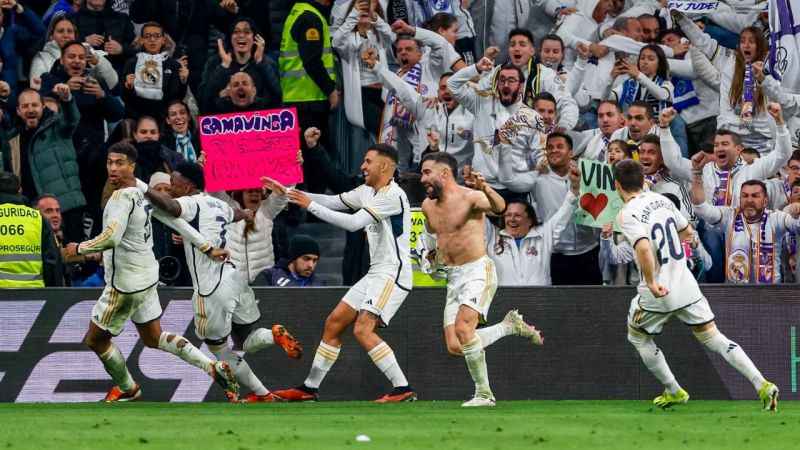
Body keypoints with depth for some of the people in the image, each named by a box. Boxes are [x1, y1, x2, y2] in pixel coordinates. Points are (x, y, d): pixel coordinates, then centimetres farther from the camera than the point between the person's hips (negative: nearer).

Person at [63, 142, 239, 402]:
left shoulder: (122, 197, -24)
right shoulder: (143, 191, 2)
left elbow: (111, 238, -36)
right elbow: (175, 220, 9)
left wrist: (79, 248, -19)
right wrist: (207, 248, 17)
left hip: (126, 284, -9)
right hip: (147, 277, 9)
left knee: (95, 340, 11)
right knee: (153, 339, 22)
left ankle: (127, 389, 30)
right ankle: (212, 367, 15)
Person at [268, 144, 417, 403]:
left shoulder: (393, 195, -16)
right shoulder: (367, 192, 13)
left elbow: (354, 223, -23)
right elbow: (333, 201, 19)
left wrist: (311, 206, -18)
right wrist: (287, 192, 14)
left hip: (393, 274, -10)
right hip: (375, 274, 10)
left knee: (362, 329, -22)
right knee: (334, 323, 11)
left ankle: (403, 390, -23)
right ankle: (309, 388, 19)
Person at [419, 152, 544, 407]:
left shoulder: (470, 197, -13)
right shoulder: (428, 206, 10)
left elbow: (499, 207, -35)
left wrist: (485, 189, -53)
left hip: (478, 272, -8)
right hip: (454, 278, 8)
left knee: (462, 327, -28)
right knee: (454, 347, -1)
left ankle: (483, 393, -14)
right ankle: (510, 326, 21)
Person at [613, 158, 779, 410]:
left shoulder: (628, 215, -14)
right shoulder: (662, 200, 8)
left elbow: (643, 248, -32)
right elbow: (688, 232, 21)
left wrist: (651, 283, -24)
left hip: (658, 292, -6)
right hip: (686, 284, 6)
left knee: (638, 336, 21)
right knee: (713, 337, 6)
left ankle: (674, 392, 24)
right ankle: (762, 385, -7)